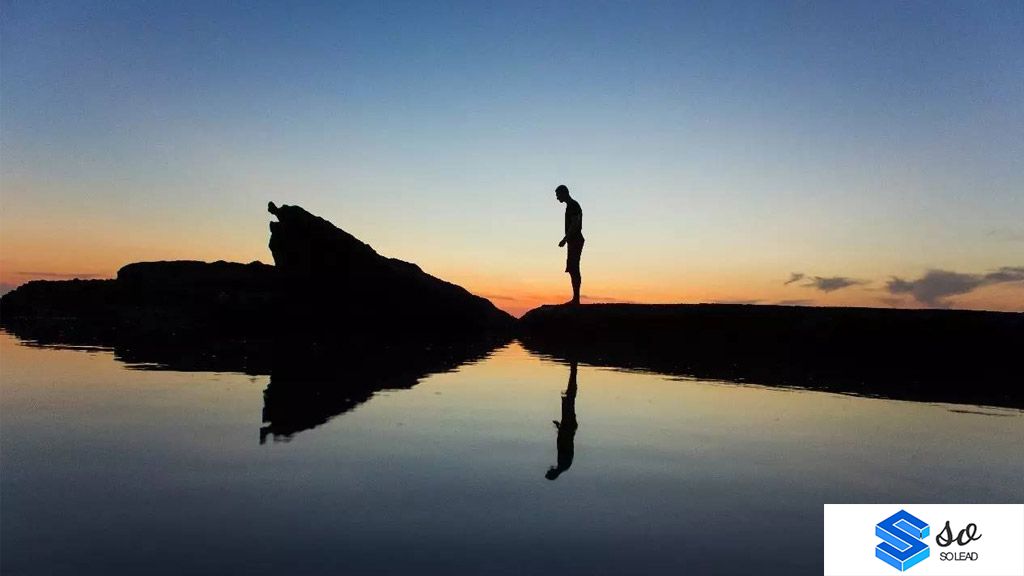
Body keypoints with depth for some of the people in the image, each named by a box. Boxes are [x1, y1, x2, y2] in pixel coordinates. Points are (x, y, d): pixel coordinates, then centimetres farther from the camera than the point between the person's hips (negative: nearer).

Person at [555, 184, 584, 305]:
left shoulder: (573, 205, -11)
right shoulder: (571, 206, 20)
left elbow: (574, 224, -19)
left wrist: (565, 239, -20)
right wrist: (566, 239, 22)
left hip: (575, 240, -10)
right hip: (574, 241, 10)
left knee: (573, 269, -12)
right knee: (572, 269, 9)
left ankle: (576, 298, -13)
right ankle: (575, 298, 12)